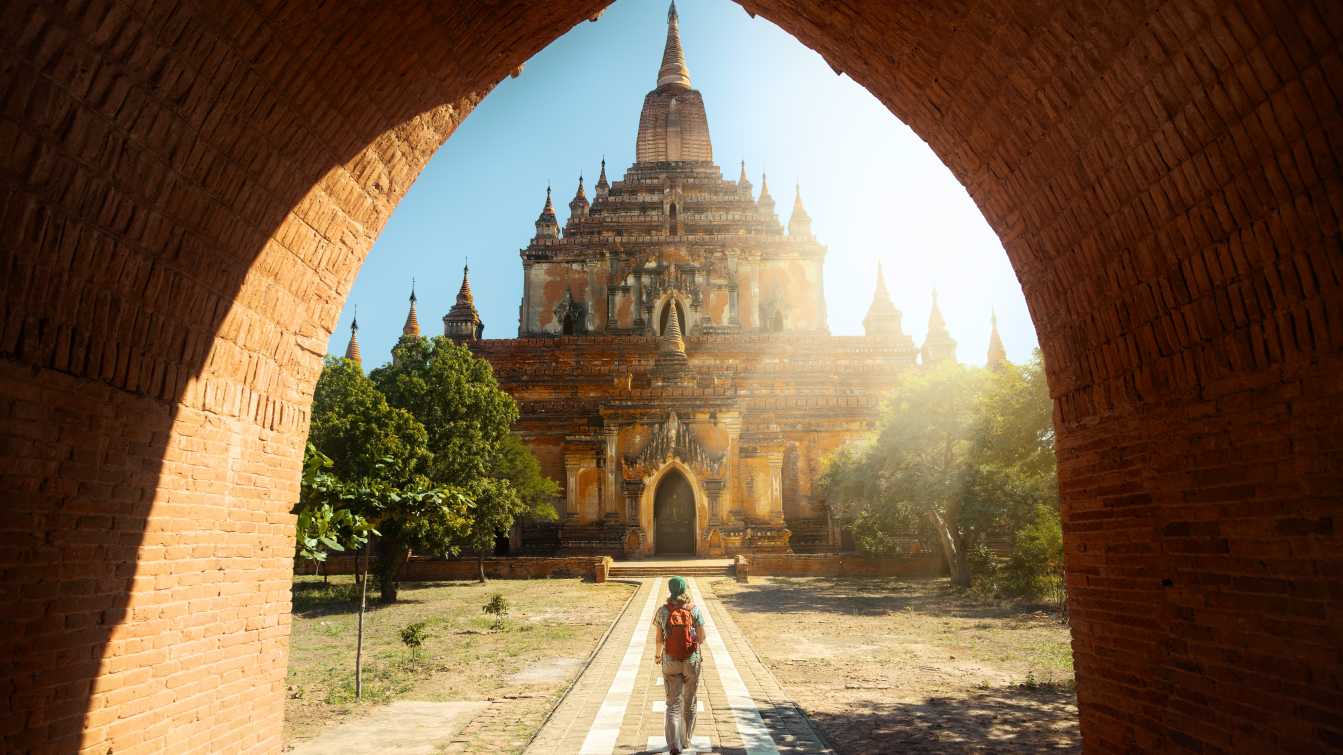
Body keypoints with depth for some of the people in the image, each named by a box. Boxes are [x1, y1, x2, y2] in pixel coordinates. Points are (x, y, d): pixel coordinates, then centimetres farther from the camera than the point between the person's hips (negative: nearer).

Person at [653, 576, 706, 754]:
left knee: (673, 704, 6)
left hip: (670, 662, 0)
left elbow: (659, 639, -2)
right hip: (692, 661, 0)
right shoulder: (695, 610, -8)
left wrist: (657, 655, 17)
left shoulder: (663, 611, -6)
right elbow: (701, 638, -7)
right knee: (689, 703, 18)